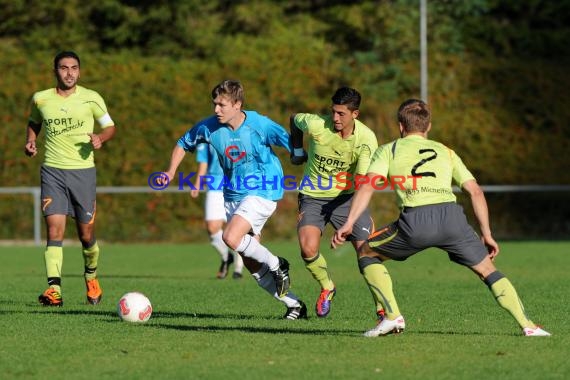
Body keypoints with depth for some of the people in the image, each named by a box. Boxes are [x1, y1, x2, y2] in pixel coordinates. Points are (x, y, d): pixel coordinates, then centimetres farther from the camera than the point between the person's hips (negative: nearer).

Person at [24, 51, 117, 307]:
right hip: (52, 170, 0)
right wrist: (30, 141, 5)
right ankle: (54, 289, -19)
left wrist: (100, 138, -11)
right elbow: (34, 122, 24)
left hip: (83, 170, 0)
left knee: (86, 235, 5)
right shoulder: (40, 99, 5)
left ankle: (91, 277, 34)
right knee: (55, 230, -14)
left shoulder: (91, 99, 0)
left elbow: (110, 126, 10)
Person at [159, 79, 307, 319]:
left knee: (231, 238, -28)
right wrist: (171, 172, 1)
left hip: (261, 193, -6)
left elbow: (294, 145, -8)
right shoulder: (209, 127, -4)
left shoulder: (259, 125, -16)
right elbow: (183, 143, 13)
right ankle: (294, 305, 16)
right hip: (233, 196, 6)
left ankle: (276, 265, -3)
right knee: (251, 264, 5)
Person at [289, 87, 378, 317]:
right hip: (313, 196, 0)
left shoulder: (366, 138, -16)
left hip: (346, 196, 0)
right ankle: (327, 288, 12)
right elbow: (294, 119, 7)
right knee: (308, 249, -20)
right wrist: (297, 151, 11)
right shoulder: (315, 125, -17)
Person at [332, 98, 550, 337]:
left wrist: (349, 223, 0)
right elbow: (475, 191, 22)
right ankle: (527, 325, 6)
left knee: (366, 253, 20)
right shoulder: (445, 152, 29)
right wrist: (487, 234, 25)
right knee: (487, 270, 18)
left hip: (415, 221, -2)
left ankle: (391, 316, 7)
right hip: (451, 215, 3)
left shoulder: (389, 150, 21)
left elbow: (368, 186, 5)